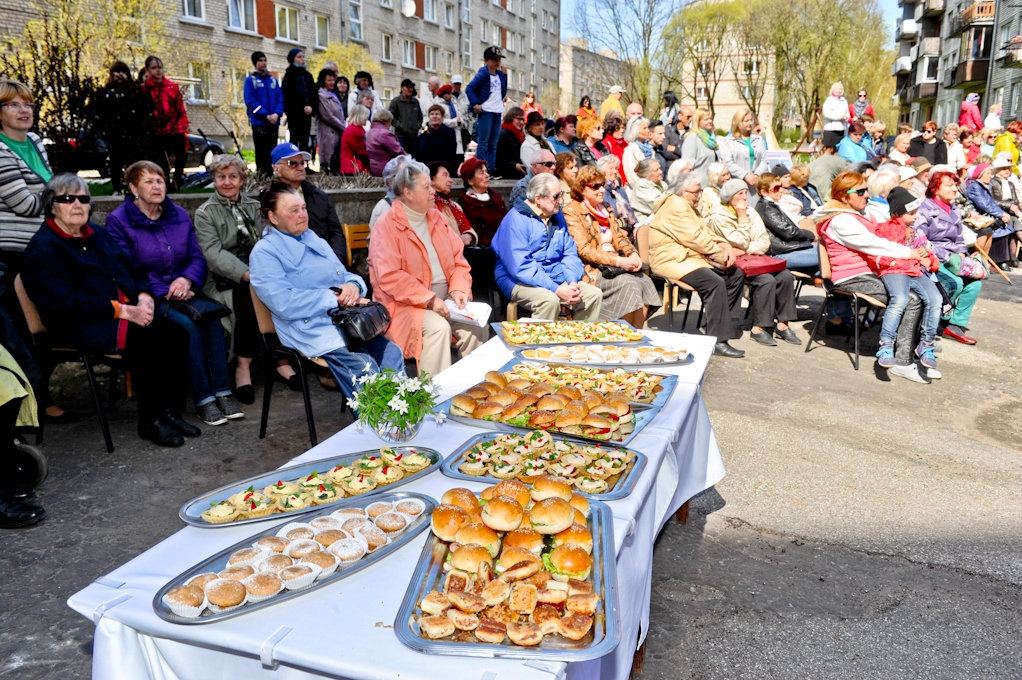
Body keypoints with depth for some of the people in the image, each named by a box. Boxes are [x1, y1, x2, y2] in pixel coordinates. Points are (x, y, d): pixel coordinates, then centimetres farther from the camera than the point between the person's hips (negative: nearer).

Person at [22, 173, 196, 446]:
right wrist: (123, 311, -21)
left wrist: (144, 297, -5)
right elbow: (64, 303, -16)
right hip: (82, 327, -7)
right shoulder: (42, 249, -5)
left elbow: (134, 267, 19)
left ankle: (169, 410, -11)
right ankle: (150, 421, -17)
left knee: (175, 333, -18)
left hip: (130, 311, 7)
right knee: (146, 342, -30)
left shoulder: (98, 234, 19)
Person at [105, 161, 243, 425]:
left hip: (183, 291, 4)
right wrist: (167, 293, -17)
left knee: (211, 316, -28)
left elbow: (197, 257, 10)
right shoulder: (118, 221, -1)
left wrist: (187, 279, -13)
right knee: (188, 325, -31)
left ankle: (222, 393, -29)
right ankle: (203, 399, -27)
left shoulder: (180, 215, 14)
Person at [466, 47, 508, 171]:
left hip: (497, 113, 7)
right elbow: (469, 89, -13)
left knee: (493, 143, 9)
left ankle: (492, 169, 12)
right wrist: (475, 104, -18)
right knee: (483, 142, -7)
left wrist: (500, 102, 15)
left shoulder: (501, 75, 12)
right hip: (486, 112, -7)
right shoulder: (483, 74, -7)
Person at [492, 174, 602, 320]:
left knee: (594, 294, -7)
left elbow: (570, 254, 10)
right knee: (550, 300, -34)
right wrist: (556, 289, -27)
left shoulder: (557, 216, 9)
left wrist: (573, 281, -11)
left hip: (555, 278, 7)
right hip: (520, 281, -7)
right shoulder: (516, 219, -14)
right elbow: (520, 266, -22)